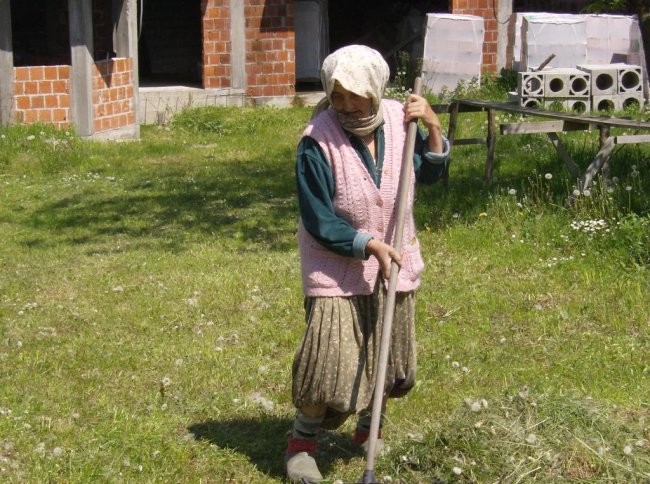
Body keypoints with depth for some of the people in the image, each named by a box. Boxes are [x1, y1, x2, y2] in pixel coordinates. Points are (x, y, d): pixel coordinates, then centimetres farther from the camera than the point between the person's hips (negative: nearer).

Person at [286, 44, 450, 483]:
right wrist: (369, 244, -25)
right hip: (337, 269, -5)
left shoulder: (398, 119, -7)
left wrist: (433, 126, -9)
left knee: (388, 361, 16)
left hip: (395, 263, 5)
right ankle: (303, 442, 13)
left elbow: (431, 173, 6)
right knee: (329, 360, -9)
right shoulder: (317, 141, -21)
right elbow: (319, 222, -18)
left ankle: (369, 430, 40)